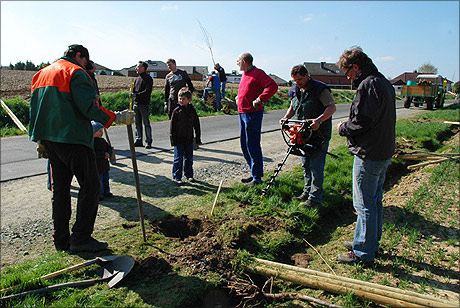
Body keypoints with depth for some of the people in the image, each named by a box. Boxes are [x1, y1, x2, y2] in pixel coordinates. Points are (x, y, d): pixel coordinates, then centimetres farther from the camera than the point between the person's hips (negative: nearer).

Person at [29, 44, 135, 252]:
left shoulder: (41, 74, 22)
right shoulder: (76, 72, -5)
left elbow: (35, 107, 22)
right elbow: (88, 107, -18)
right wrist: (116, 118, -11)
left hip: (48, 139, 9)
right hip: (72, 139, -9)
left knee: (60, 188, 14)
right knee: (90, 186, -2)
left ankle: (61, 239, 20)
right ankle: (81, 238, -1)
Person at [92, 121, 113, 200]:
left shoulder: (102, 140, 11)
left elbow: (109, 148, 15)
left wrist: (108, 153, -7)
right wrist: (103, 154, -22)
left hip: (105, 165, 8)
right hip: (97, 166, -8)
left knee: (106, 179, 17)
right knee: (98, 180, -3)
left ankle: (106, 192, 29)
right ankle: (99, 194, 6)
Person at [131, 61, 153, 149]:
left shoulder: (148, 79, -5)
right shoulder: (137, 78, 18)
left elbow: (147, 91, -14)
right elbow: (134, 89, 19)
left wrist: (136, 95, -21)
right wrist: (132, 93, -4)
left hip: (144, 104, -7)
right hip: (136, 103, 7)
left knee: (146, 123, -4)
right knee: (138, 123, 9)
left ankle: (148, 141, 2)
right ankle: (138, 140, 17)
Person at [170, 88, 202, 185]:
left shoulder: (192, 111, 4)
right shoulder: (176, 111, -6)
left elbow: (197, 126, 9)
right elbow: (172, 127, -5)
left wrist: (198, 139, 8)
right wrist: (173, 140, -9)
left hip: (189, 139, 3)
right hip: (179, 140, -3)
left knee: (189, 158, 12)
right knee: (178, 158, 0)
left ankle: (189, 175, 27)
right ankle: (177, 177, 10)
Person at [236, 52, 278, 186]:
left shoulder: (258, 73, -10)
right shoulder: (245, 74, 18)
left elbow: (273, 86, -20)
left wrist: (259, 99, -22)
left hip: (253, 114, -10)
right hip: (242, 113, 10)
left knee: (252, 145, -6)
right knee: (244, 145, 13)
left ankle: (257, 177, 4)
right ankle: (254, 173, 24)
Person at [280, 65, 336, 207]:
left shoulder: (320, 89, -13)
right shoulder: (295, 91, 9)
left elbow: (332, 107, -22)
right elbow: (292, 107, 23)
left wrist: (319, 120, -37)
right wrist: (286, 117, 3)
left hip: (319, 135, -7)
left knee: (316, 167, -3)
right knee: (305, 165, 16)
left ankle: (315, 198, 6)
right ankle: (307, 191, 31)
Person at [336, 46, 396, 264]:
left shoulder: (368, 85, -18)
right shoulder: (384, 83, 14)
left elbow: (362, 122, -24)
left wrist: (343, 128, -6)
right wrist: (348, 127, 10)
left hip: (369, 155, -10)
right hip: (384, 153, 10)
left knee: (364, 204, 0)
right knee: (374, 200, 19)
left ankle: (363, 252, 13)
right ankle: (371, 243, 34)